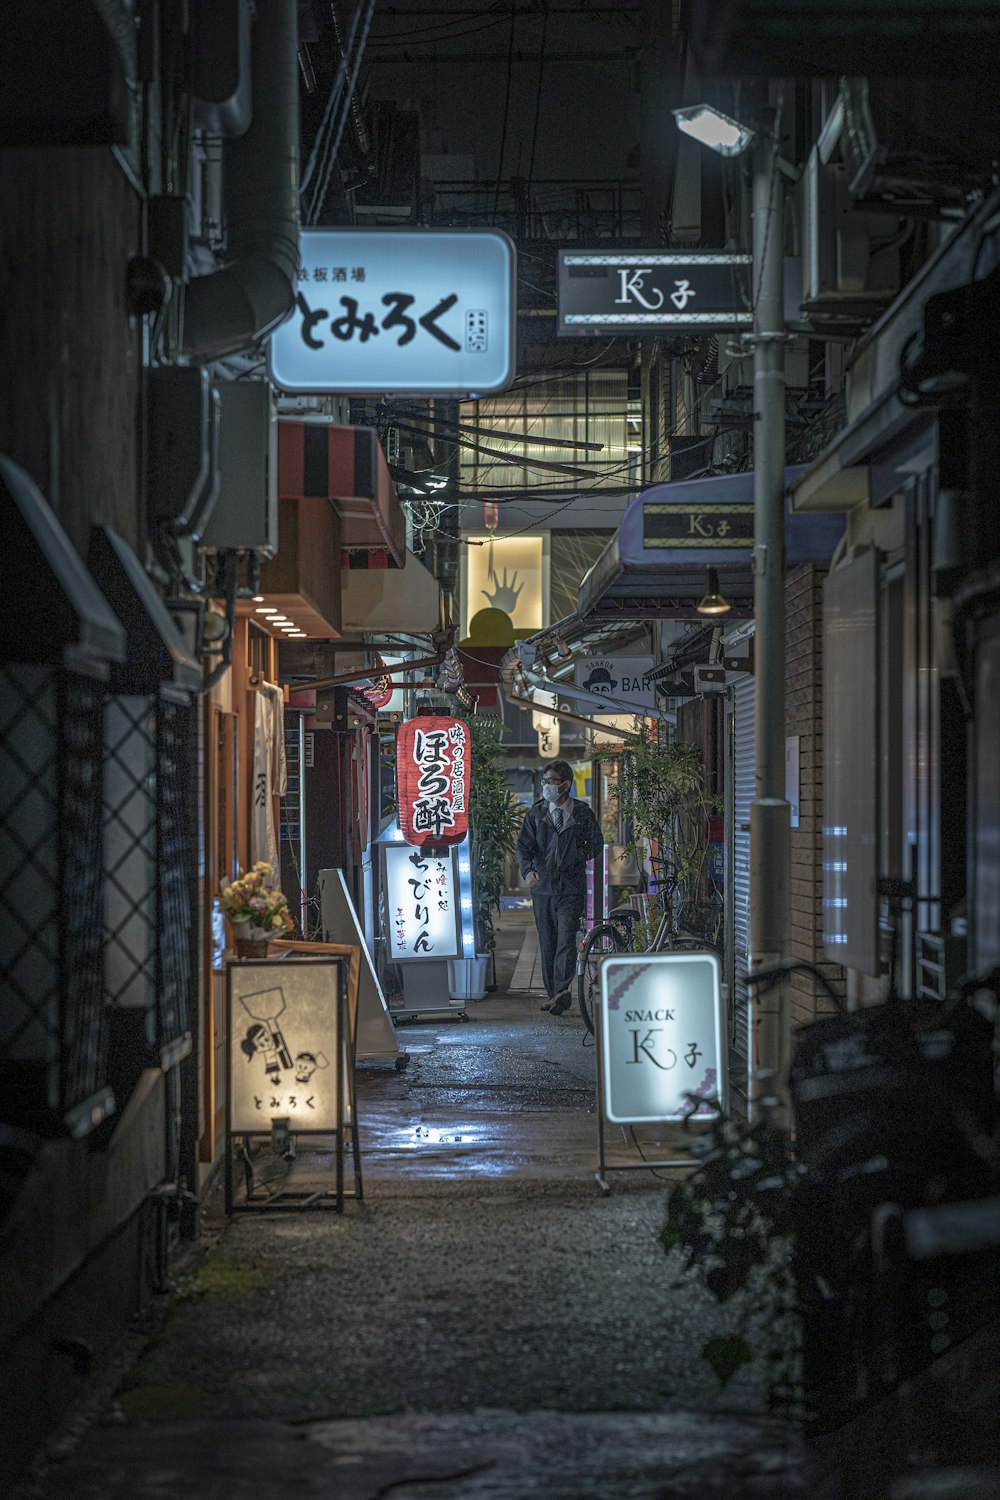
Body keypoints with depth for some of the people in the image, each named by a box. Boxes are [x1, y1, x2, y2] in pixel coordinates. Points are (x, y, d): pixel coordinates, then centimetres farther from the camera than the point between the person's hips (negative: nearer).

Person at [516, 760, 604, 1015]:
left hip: (571, 887, -3)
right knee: (547, 944, 6)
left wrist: (576, 858, 1)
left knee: (566, 940, -16)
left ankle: (562, 991, -25)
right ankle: (554, 995, 12)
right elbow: (523, 845, -2)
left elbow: (596, 844, 14)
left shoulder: (582, 813, 3)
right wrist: (527, 870, -20)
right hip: (542, 886, 3)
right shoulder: (535, 812, 7)